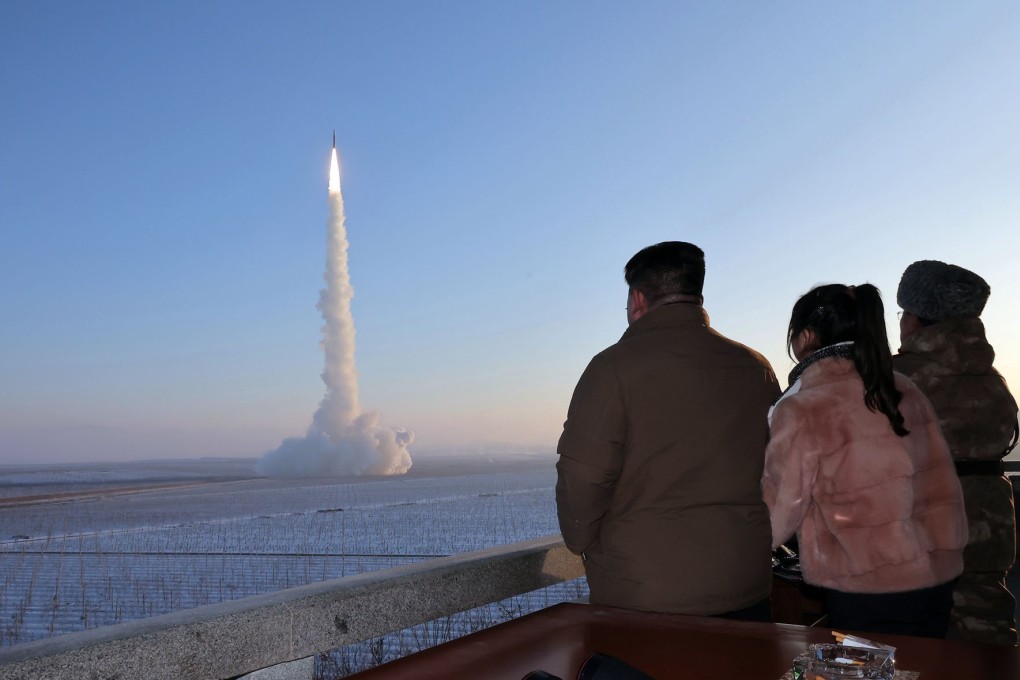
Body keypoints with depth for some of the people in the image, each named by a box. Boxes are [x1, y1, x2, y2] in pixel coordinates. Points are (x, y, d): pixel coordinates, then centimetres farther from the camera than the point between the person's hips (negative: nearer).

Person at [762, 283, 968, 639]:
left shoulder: (800, 411, -14)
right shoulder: (904, 391, 4)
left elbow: (776, 518, -7)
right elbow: (943, 487, 8)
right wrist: (946, 553, 19)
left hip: (865, 595, -6)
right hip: (936, 582, 6)